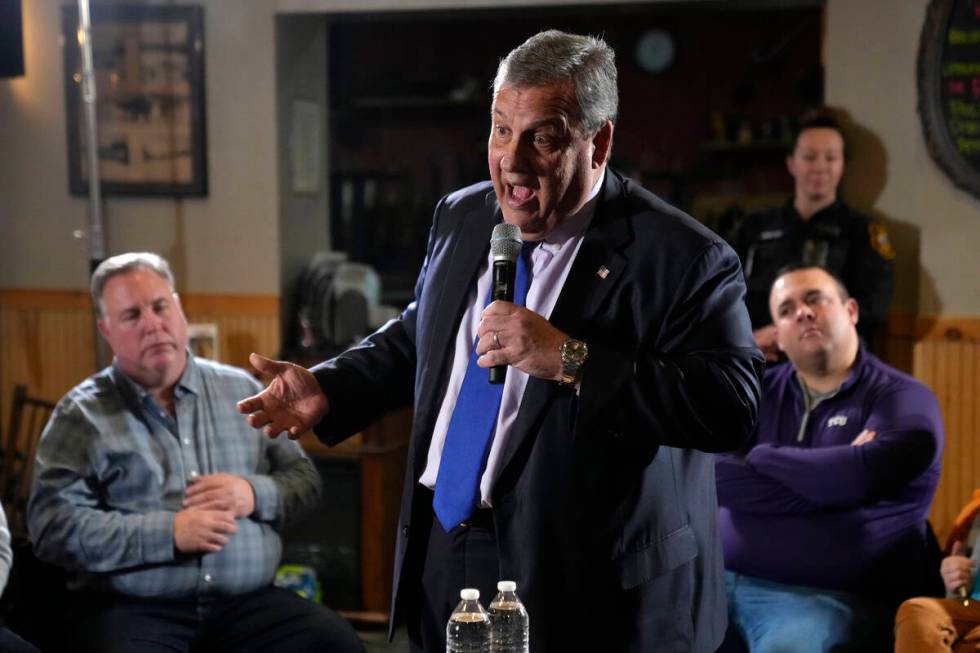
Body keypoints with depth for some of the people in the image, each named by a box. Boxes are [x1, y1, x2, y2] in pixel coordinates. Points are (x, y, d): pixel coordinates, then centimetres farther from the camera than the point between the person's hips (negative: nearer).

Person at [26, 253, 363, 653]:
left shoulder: (242, 390, 13)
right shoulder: (83, 415, 2)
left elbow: (304, 477, 16)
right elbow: (53, 526, -7)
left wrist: (255, 494, -6)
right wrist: (169, 533, -14)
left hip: (248, 602, 3)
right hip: (132, 610, -3)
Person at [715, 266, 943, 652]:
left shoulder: (902, 399, 1)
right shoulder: (757, 390, 13)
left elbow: (856, 478, -18)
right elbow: (713, 475, -3)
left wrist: (762, 456, -2)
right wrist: (825, 479, -9)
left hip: (824, 595, -4)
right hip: (719, 577, 4)